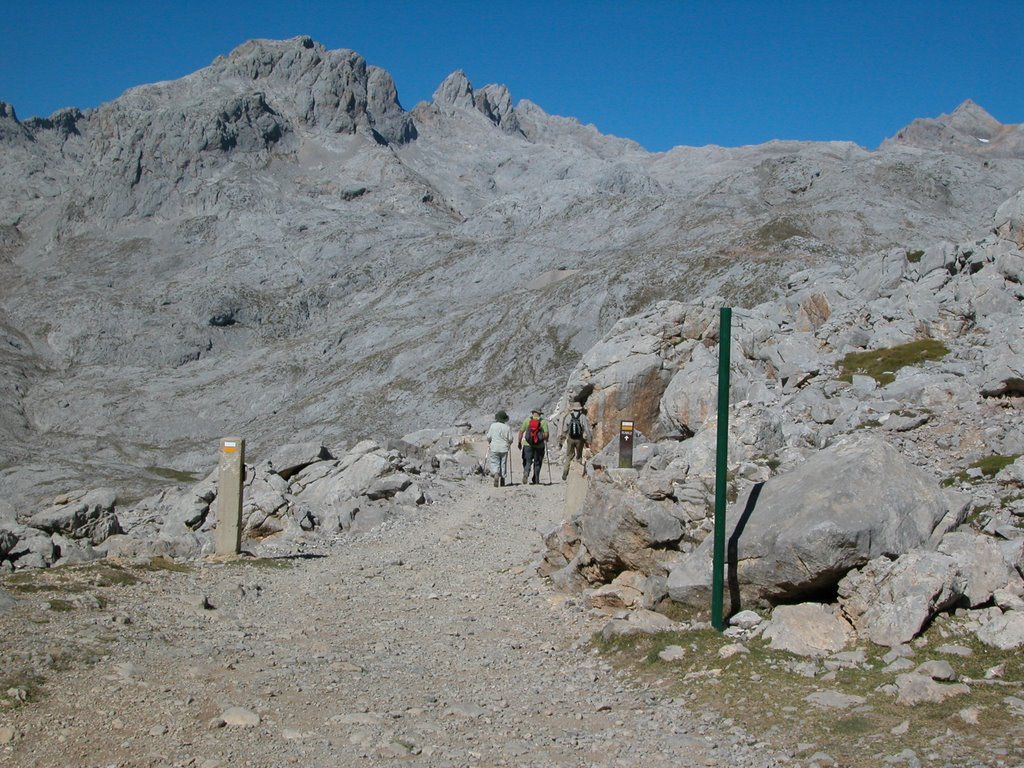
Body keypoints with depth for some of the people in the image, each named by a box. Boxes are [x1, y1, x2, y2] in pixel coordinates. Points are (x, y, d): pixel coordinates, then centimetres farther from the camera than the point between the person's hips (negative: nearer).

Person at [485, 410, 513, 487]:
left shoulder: (493, 426, -4)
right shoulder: (508, 427, -3)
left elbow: (489, 437, -1)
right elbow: (510, 439, -2)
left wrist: (489, 444, 19)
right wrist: (509, 444, 20)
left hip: (494, 448, -1)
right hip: (504, 449, 1)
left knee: (494, 463, 2)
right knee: (503, 464, 11)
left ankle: (496, 475, -24)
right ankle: (502, 480, 16)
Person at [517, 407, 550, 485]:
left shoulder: (527, 420, 2)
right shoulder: (543, 421, -1)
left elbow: (521, 432, 1)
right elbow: (546, 434, -8)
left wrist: (519, 442, 10)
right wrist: (545, 439, 14)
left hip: (528, 445, 0)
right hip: (539, 446, 0)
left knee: (527, 461, 3)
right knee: (537, 463, 14)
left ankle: (526, 472, -25)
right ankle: (536, 480, 19)